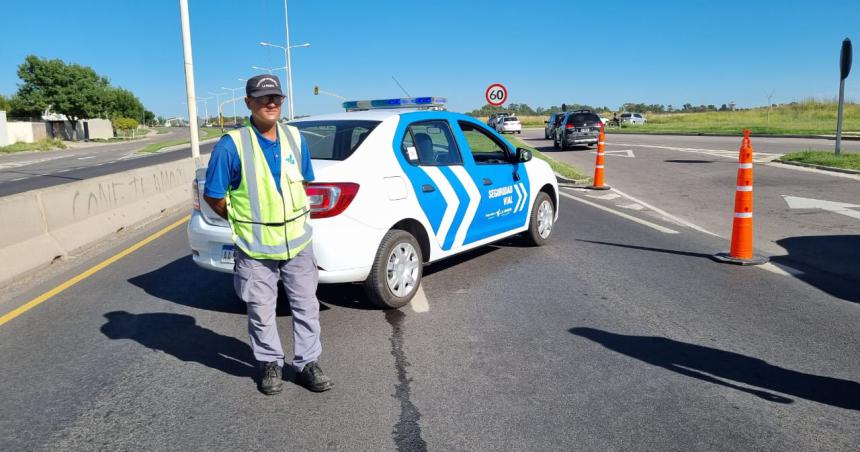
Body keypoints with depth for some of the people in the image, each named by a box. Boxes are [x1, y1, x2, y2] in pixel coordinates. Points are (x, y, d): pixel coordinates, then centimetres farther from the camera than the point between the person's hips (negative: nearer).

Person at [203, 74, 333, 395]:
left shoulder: (295, 138, 2)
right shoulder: (232, 145, -12)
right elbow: (212, 196, -6)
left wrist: (297, 215, 9)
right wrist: (242, 221, 0)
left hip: (297, 241, 4)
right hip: (255, 249, -4)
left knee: (306, 306, 11)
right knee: (261, 313, 10)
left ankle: (307, 364, 26)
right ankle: (271, 364, 31)